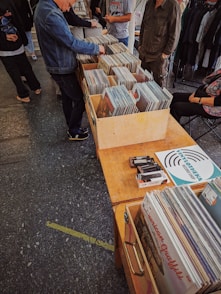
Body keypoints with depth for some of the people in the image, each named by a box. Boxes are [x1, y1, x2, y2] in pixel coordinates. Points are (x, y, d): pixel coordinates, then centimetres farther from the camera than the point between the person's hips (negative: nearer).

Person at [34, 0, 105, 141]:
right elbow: (72, 43, -26)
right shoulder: (51, 15, -26)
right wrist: (96, 48, -14)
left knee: (67, 97, 19)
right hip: (62, 68, -10)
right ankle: (74, 132, 19)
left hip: (59, 64, 10)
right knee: (80, 100, 2)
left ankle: (72, 127, 36)